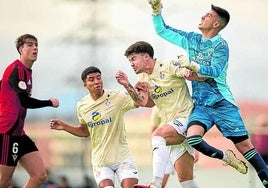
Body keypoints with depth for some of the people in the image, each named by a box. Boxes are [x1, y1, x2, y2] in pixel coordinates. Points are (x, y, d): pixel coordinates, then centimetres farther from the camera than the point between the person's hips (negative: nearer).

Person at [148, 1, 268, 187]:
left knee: (244, 145, -7)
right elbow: (162, 30, 16)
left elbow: (215, 71, -18)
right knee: (193, 138, -24)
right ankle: (225, 157, 0)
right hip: (201, 105, 4)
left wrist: (191, 65, -28)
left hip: (222, 103, -4)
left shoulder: (220, 45, -4)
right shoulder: (191, 39, 11)